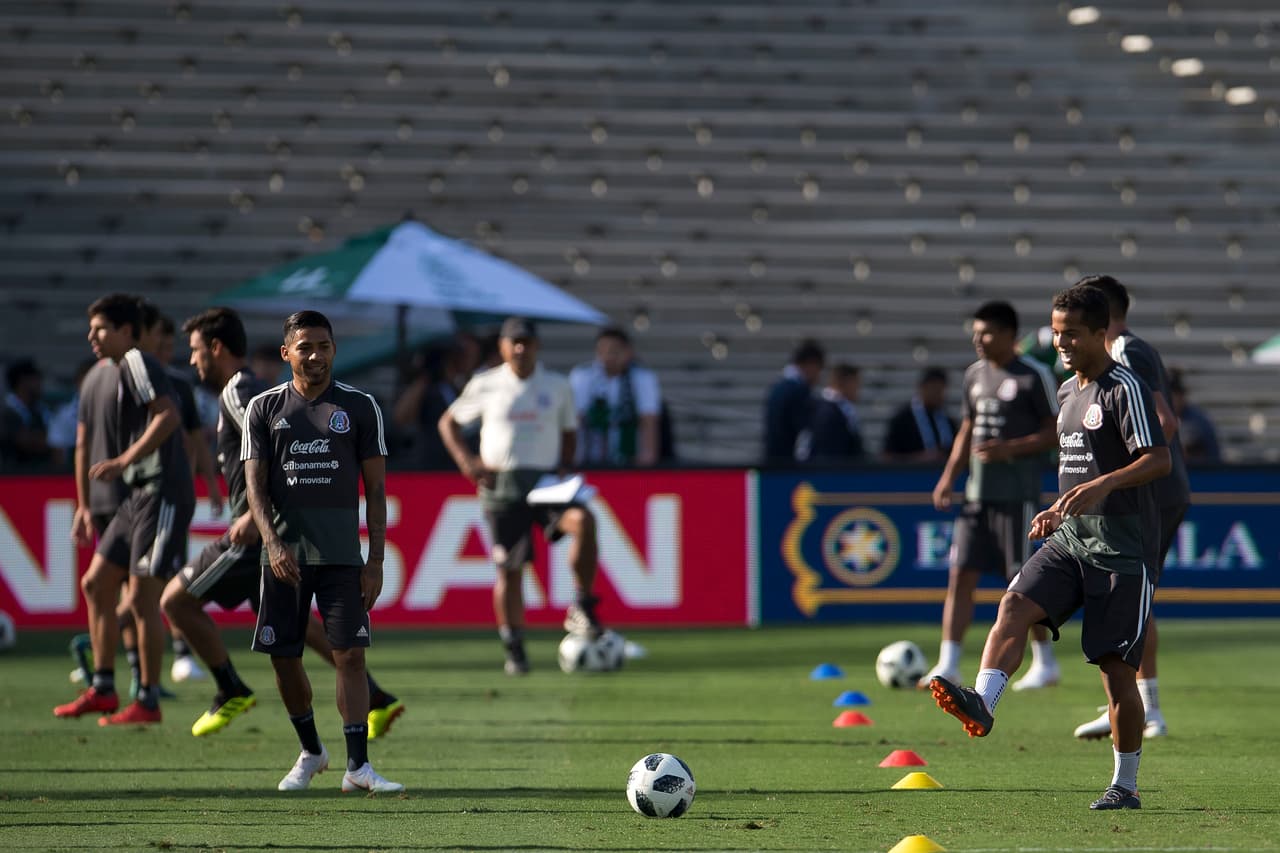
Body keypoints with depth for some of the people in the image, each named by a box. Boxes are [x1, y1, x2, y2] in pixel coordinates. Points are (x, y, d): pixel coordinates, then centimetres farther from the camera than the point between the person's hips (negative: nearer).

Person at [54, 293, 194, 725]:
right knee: (96, 584, 11)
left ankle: (148, 701, -3)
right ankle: (103, 689, 17)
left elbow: (168, 415, -21)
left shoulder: (137, 362, -7)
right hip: (138, 495, 10)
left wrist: (123, 462, -24)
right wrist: (86, 506, 24)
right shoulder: (119, 373, 22)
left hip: (162, 493, -10)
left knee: (142, 597, -9)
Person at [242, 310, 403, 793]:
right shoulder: (264, 409, 6)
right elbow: (255, 485, -1)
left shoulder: (360, 408, 5)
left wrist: (376, 560, -3)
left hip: (342, 552, -1)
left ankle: (358, 766, -11)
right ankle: (311, 752, 25)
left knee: (350, 654, -10)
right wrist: (273, 543, -17)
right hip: (284, 550, 1)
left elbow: (375, 488, 5)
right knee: (283, 658, 4)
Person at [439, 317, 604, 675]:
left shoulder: (557, 386, 9)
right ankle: (514, 649, 11)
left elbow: (569, 432, 21)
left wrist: (564, 467, 2)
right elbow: (449, 422, 15)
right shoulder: (485, 385, 5)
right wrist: (466, 461, 0)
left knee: (583, 521, -29)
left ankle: (581, 609, -18)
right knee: (509, 568, -1)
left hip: (546, 481, 0)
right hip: (501, 484, 0)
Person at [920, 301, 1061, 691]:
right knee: (961, 573, -1)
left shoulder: (1033, 375, -7)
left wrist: (1010, 449, -18)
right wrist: (948, 477, 12)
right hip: (978, 492, 7)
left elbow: (1057, 432, -8)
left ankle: (1045, 663, 12)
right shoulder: (975, 374, 13)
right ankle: (948, 665, -1)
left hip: (1017, 493, -7)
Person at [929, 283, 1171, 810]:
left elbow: (1159, 460, -21)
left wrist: (1103, 485, -34)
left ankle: (1125, 786, 6)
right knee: (1015, 604, -19)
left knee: (1115, 665, -4)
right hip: (1070, 538, 7)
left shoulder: (1123, 388, -10)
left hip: (1122, 547, -7)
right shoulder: (1067, 391, 16)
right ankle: (982, 703, -38)